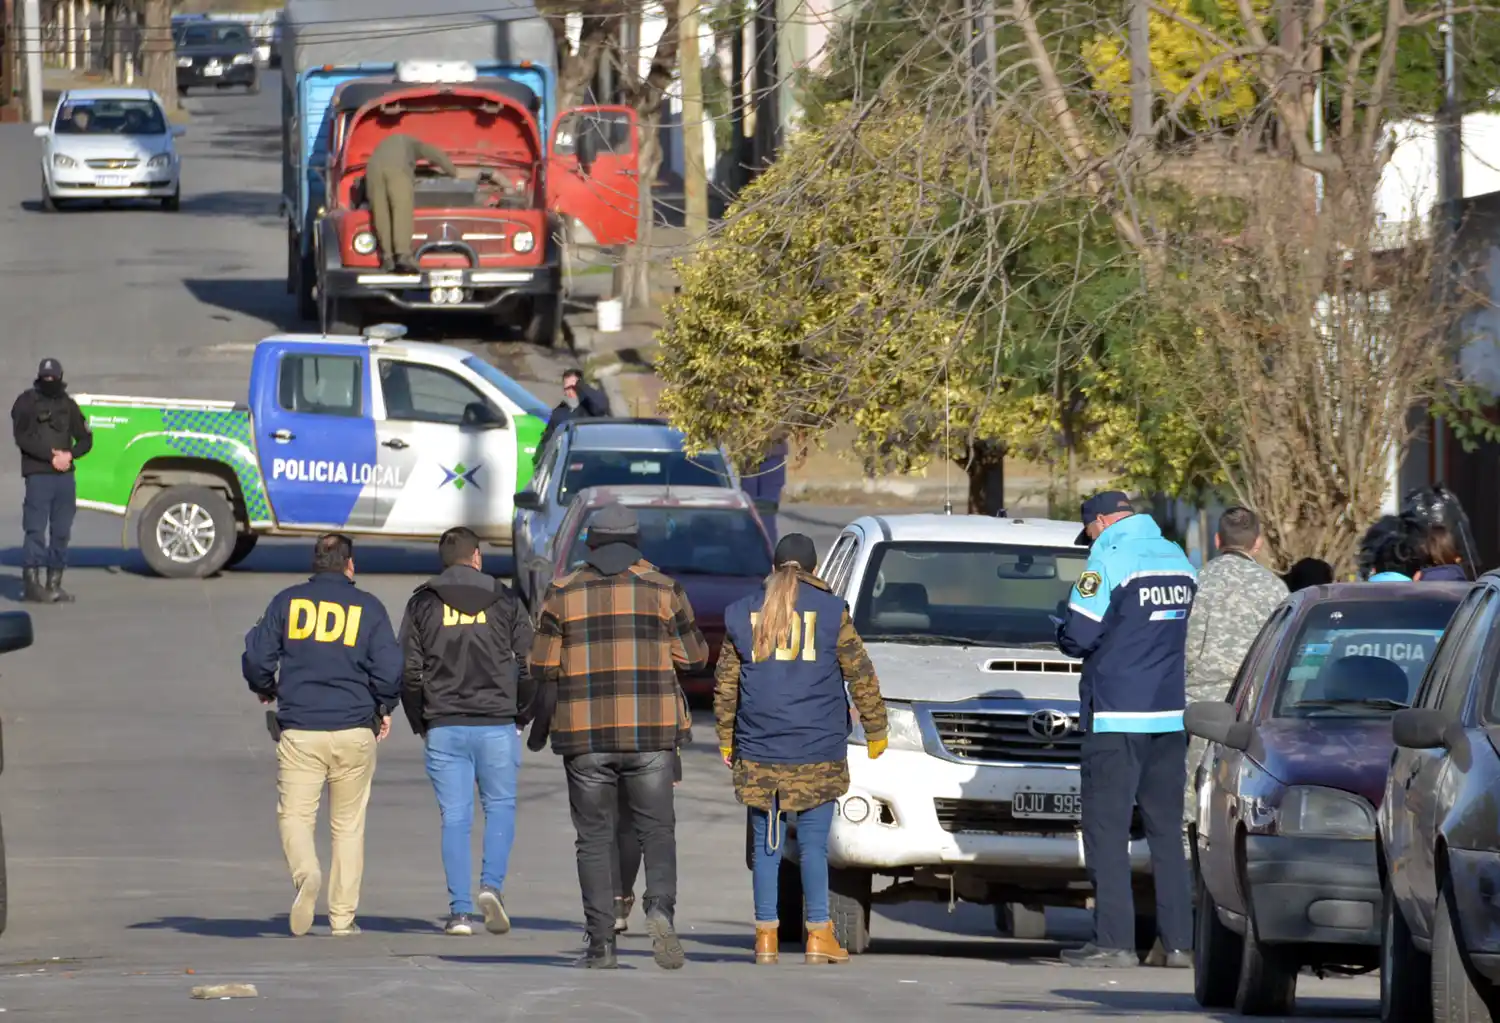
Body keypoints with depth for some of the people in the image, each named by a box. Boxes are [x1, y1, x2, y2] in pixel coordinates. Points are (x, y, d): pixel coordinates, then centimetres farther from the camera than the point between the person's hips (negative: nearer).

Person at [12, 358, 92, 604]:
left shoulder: (68, 405, 15)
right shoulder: (27, 402, 1)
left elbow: (85, 439, 15)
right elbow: (22, 438, -9)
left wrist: (69, 454, -6)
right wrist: (51, 455, -17)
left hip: (65, 475, 5)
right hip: (38, 475, -5)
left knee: (61, 532, 5)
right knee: (36, 530, -9)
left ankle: (54, 584, 10)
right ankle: (31, 583, -8)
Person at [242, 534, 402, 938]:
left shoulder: (287, 601, 4)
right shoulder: (368, 608, 2)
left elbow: (257, 657, 2)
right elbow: (389, 670, -2)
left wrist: (264, 690, 24)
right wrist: (384, 709, 17)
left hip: (299, 731, 0)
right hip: (354, 731, 0)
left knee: (294, 814, 1)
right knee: (348, 824, 9)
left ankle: (306, 873, -30)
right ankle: (343, 916, 7)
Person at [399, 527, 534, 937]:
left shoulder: (422, 604, 4)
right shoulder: (504, 602, 3)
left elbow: (409, 671, 1)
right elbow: (529, 667, 1)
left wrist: (421, 725, 11)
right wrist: (519, 718, 13)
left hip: (444, 729, 1)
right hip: (497, 726, -1)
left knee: (455, 818, 4)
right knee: (500, 807, 13)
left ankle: (460, 911, -1)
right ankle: (492, 885, -8)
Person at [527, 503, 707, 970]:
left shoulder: (564, 593, 3)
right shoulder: (662, 589, 3)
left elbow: (545, 668, 1)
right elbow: (694, 659, 6)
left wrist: (540, 723, 15)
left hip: (585, 735, 0)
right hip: (650, 733, 0)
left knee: (595, 838, 6)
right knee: (656, 830, 6)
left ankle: (601, 942, 0)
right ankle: (660, 907, -20)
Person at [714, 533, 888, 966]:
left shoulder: (742, 614, 8)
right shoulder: (831, 611, 1)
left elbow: (725, 684, 10)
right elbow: (860, 675, 3)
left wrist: (726, 740, 19)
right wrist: (876, 731, 13)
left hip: (759, 750, 2)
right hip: (817, 751, -2)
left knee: (766, 843, 5)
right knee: (813, 842, 1)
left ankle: (766, 935, 3)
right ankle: (818, 934, 0)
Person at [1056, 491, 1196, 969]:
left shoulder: (1109, 558, -9)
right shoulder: (1179, 559, 12)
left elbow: (1078, 635, -13)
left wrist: (1065, 634, 8)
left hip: (1117, 714, -7)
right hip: (1174, 714, 7)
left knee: (1107, 827, -3)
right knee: (1169, 828, 11)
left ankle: (1114, 939, -9)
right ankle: (1179, 941, 8)